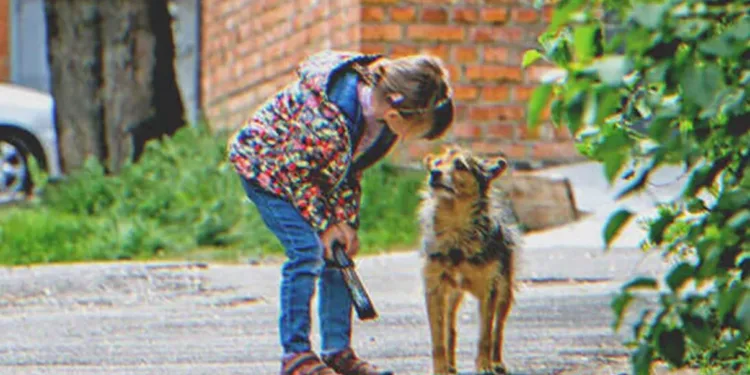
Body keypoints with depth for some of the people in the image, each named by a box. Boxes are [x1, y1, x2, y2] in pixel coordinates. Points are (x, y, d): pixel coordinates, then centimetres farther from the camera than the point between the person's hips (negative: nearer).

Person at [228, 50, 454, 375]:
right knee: (307, 251, -17)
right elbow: (296, 172, -26)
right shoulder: (329, 116, -40)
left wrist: (346, 221, -8)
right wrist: (325, 224, -18)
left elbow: (351, 171, -2)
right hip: (265, 163, -8)